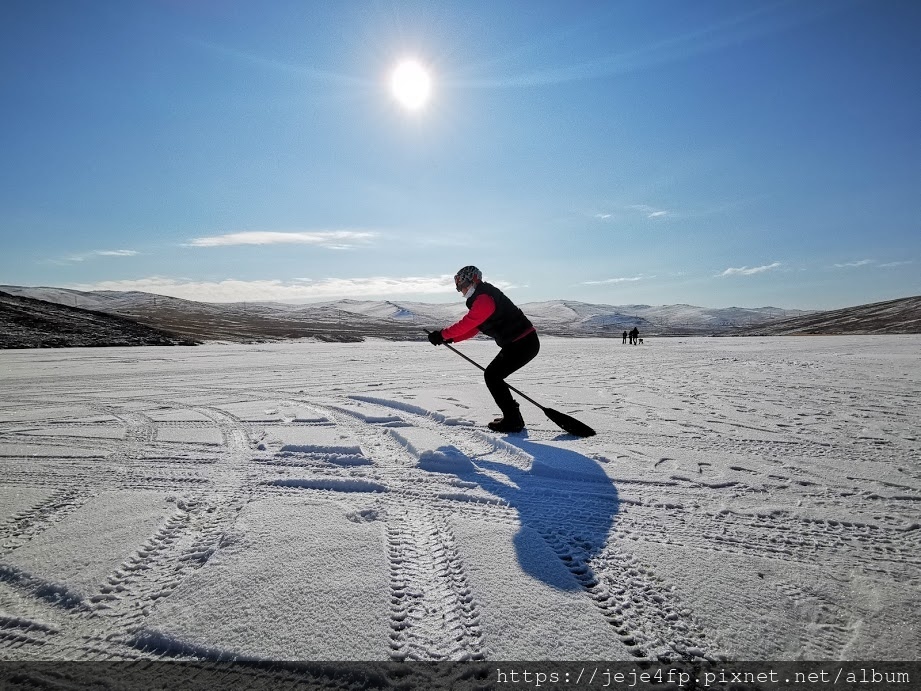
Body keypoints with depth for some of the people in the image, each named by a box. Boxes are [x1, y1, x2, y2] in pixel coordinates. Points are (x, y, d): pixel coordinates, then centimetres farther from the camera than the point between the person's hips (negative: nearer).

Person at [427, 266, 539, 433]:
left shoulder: (484, 299, -16)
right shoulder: (482, 298, 18)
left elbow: (466, 324, -18)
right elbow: (472, 328, 18)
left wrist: (443, 334, -8)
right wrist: (450, 338, 9)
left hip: (523, 343, -10)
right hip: (523, 342, 10)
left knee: (492, 376, -6)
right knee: (493, 375, 15)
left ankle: (513, 421, 0)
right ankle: (513, 416, 22)